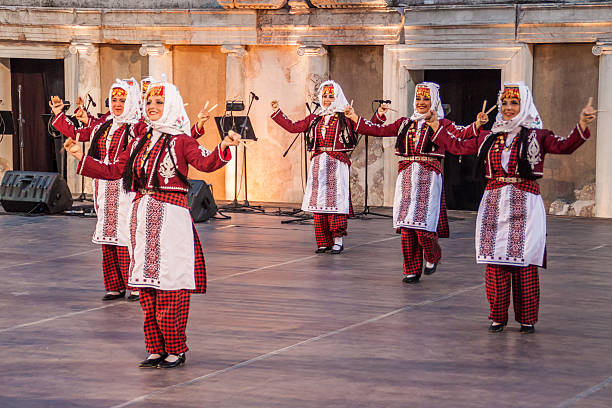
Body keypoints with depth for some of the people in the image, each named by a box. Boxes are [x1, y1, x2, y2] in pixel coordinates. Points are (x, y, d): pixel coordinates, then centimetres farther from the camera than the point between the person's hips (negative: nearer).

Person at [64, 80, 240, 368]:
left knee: (170, 283, -5)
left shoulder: (180, 141, -4)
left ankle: (175, 349, 4)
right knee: (147, 285, 7)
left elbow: (205, 162, -20)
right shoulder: (140, 140, 15)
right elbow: (114, 171, 19)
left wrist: (223, 148, -39)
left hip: (171, 217, -6)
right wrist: (81, 157, 16)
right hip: (143, 217, 6)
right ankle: (156, 348, 15)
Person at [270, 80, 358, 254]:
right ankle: (324, 242, 7)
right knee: (318, 201, 2)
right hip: (318, 165, 5)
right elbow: (292, 127, 17)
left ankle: (337, 240, -3)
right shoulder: (314, 119, 16)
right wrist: (277, 112, 17)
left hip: (337, 164, -5)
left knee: (335, 200, -8)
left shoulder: (345, 119, 2)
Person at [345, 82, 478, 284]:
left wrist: (477, 127, -28)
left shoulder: (441, 124, 5)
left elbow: (461, 134, -10)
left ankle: (433, 256, 18)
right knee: (407, 228, 2)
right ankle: (412, 270, 12)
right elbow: (379, 130, 18)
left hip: (429, 178, -4)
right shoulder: (405, 123, 17)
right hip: (407, 178, 4)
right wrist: (355, 118, 12)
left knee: (424, 225, -12)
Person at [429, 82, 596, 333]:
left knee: (524, 263, -4)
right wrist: (435, 127, 27)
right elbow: (458, 147, 24)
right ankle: (498, 317, 10)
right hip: (495, 205, 3)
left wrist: (582, 126, -26)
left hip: (525, 205, -3)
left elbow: (564, 146, -10)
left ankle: (527, 319, 4)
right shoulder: (489, 138, 15)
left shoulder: (537, 136, 4)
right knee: (495, 262, 1)